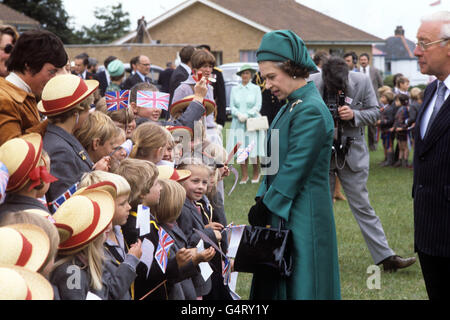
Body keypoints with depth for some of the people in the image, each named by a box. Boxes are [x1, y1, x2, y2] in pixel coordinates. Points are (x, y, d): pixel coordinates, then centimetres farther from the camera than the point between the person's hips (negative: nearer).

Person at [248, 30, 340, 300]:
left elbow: (294, 169, -20)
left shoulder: (311, 111, -18)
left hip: (302, 217, -9)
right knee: (272, 286, 13)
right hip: (281, 212, 9)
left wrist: (266, 207, -14)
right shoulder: (291, 107, 12)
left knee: (300, 288, -2)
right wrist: (262, 200, 5)